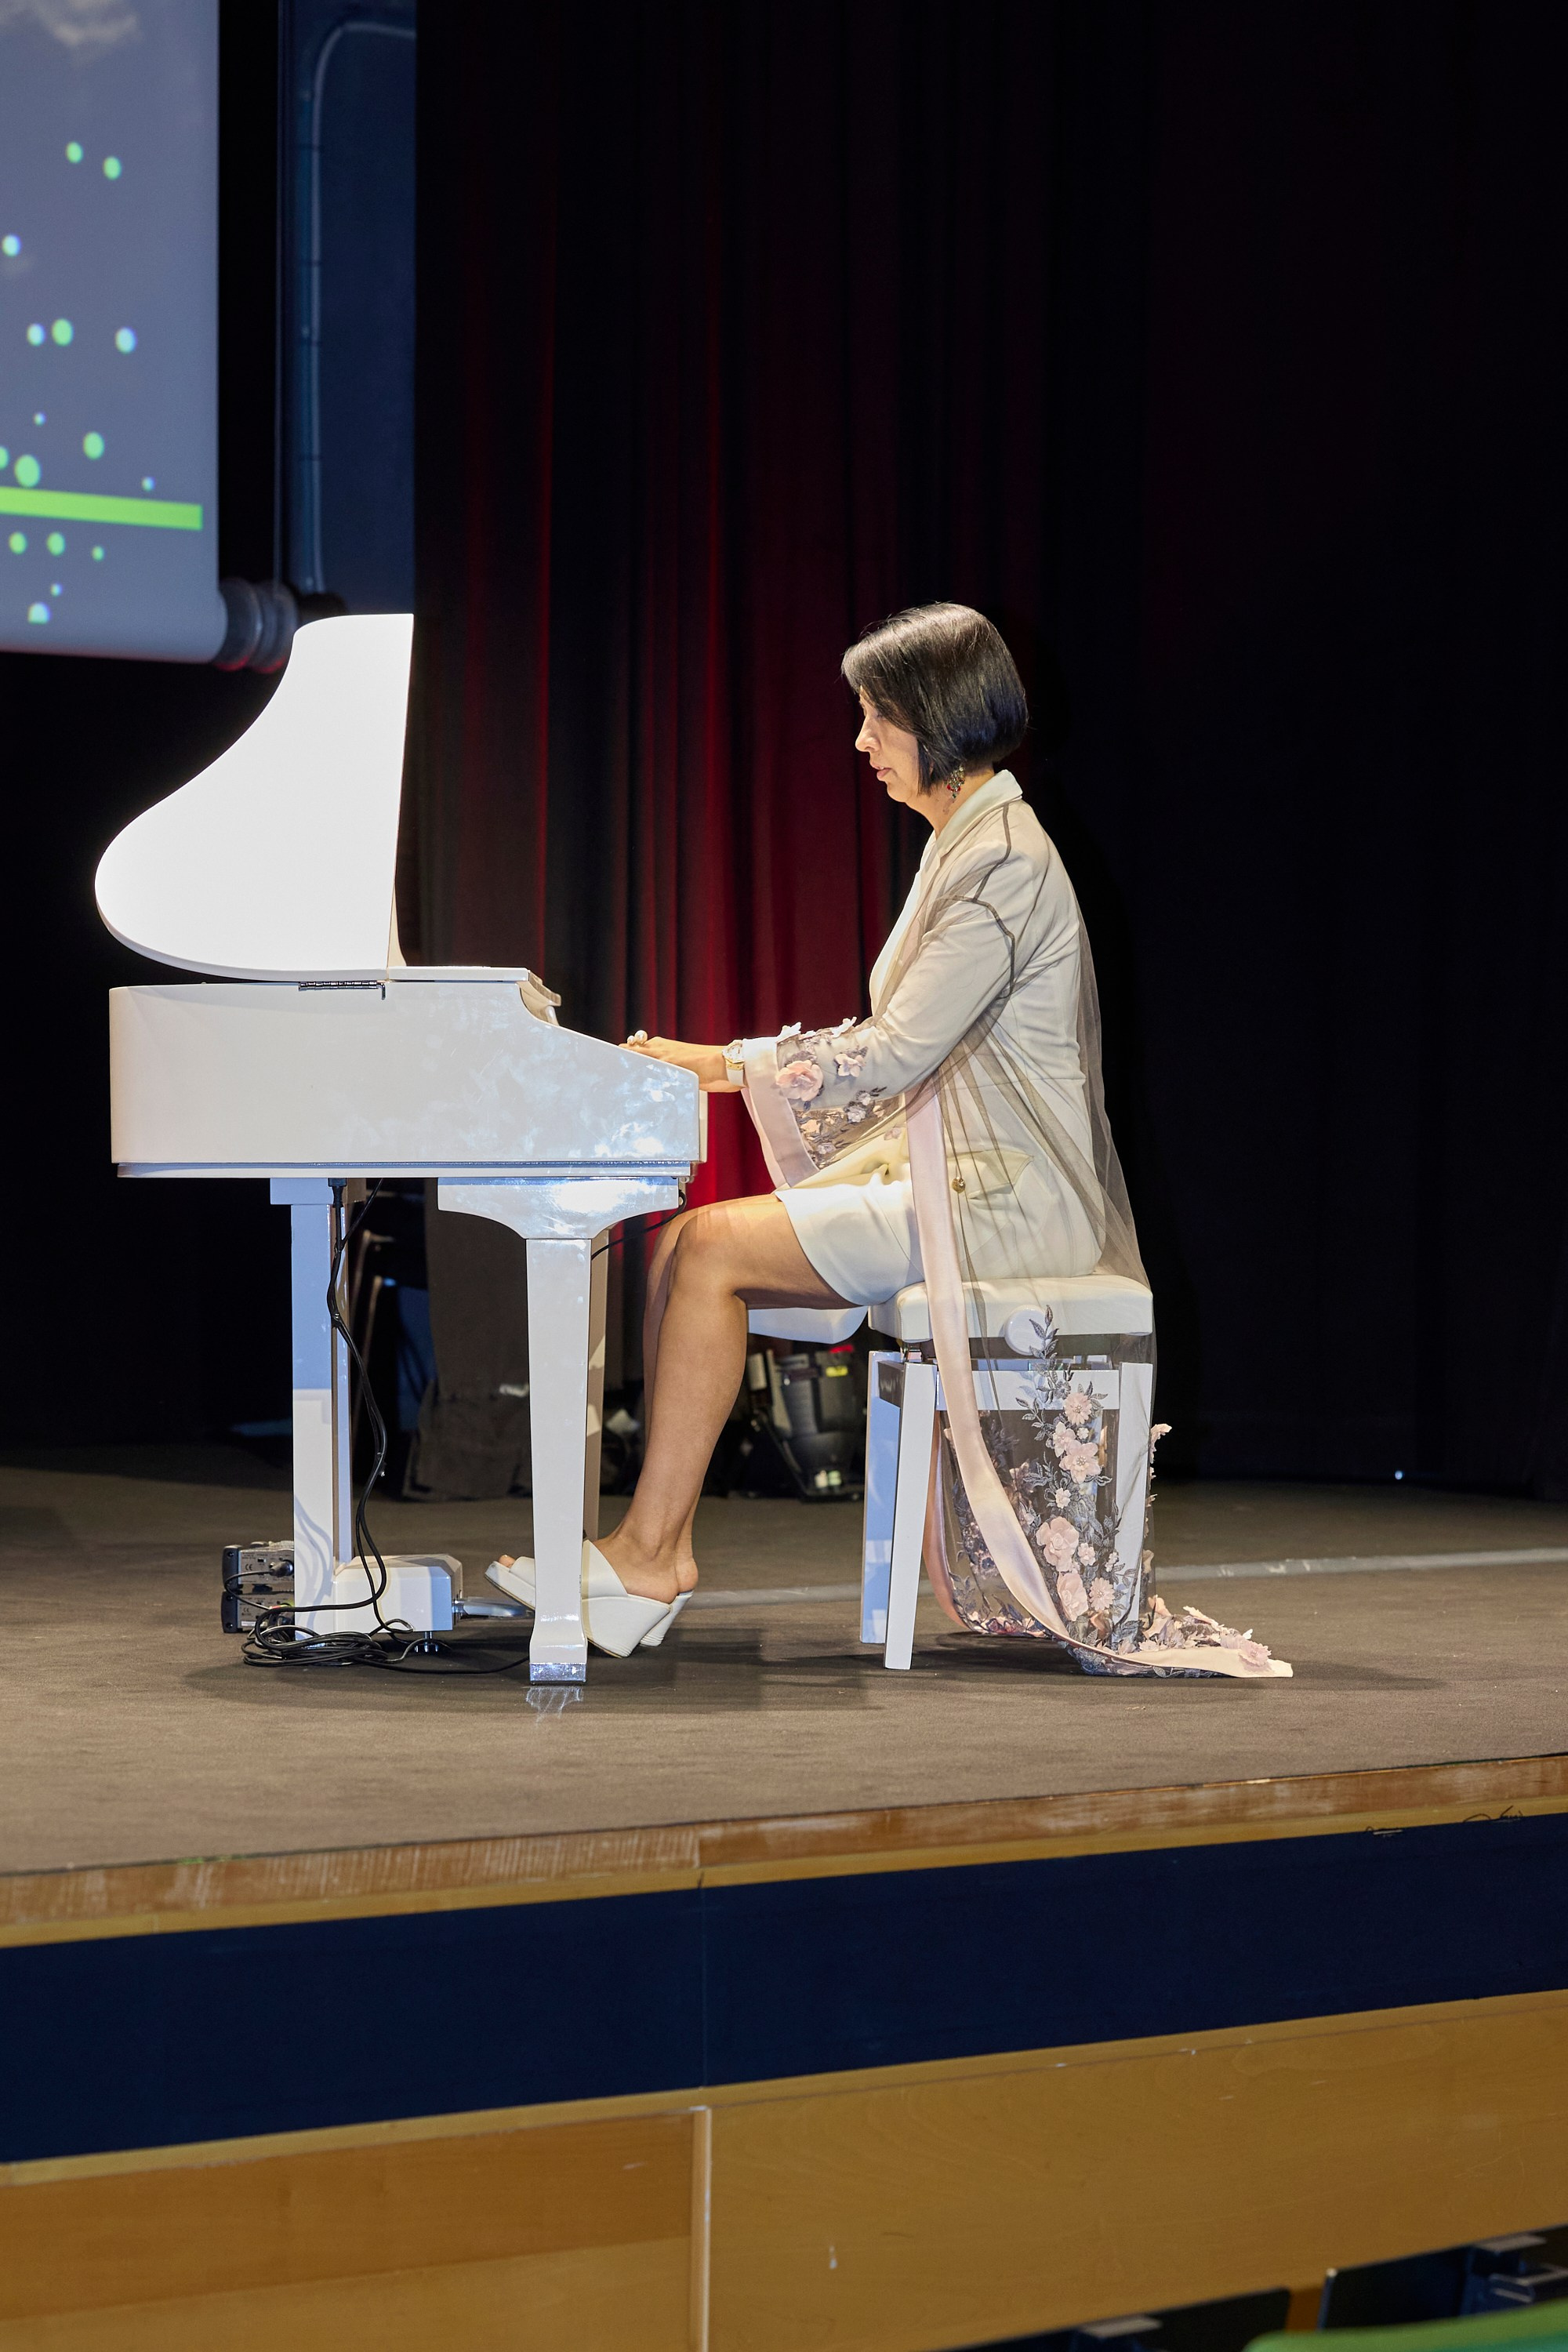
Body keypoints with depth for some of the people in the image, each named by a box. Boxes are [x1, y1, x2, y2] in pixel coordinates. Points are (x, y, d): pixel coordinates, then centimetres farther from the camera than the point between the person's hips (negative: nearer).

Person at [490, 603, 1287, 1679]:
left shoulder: (1004, 863, -15)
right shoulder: (970, 847, 17)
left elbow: (896, 1053, -22)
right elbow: (903, 1050, 18)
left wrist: (725, 1064, -15)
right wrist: (728, 1066, 9)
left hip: (993, 1200, -10)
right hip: (936, 1174, 10)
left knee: (713, 1251, -19)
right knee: (680, 1244, -1)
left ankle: (648, 1554, -12)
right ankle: (663, 1545, -4)